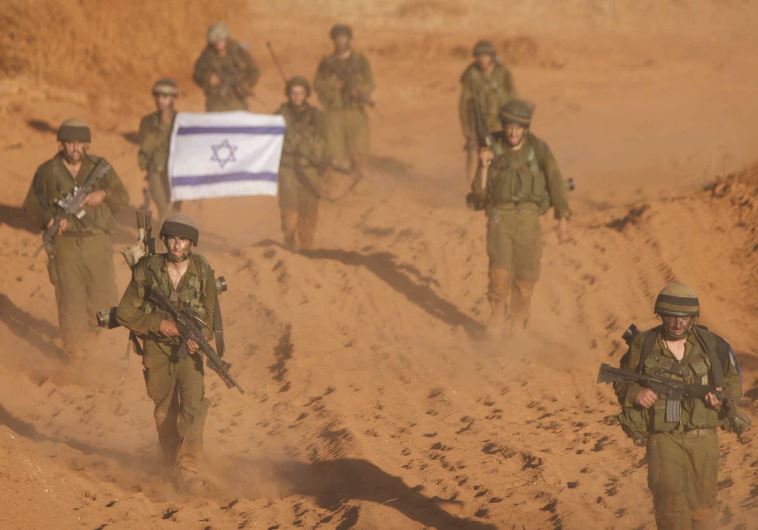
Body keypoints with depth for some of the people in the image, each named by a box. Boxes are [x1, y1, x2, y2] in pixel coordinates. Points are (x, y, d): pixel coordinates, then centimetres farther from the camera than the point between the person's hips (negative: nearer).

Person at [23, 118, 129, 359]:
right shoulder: (47, 172, 0)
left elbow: (122, 197, 6)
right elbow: (31, 205, 5)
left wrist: (104, 195, -15)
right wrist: (49, 219, -14)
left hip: (97, 242, 1)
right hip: (65, 245, -1)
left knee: (104, 299, 0)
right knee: (70, 301, 2)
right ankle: (75, 351, 15)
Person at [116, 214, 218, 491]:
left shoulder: (202, 271, -7)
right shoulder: (148, 270, -9)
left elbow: (209, 313, 1)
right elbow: (125, 312, -5)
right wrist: (157, 323, -18)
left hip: (189, 349, -1)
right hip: (157, 349, 1)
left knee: (194, 405, -17)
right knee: (165, 411, 12)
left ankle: (188, 468, -18)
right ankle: (171, 463, 34)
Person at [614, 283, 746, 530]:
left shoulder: (711, 345, -2)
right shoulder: (643, 345, -3)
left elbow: (733, 382, 11)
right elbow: (622, 383, 9)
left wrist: (723, 397, -11)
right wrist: (636, 393, -13)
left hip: (702, 437, 2)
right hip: (663, 438, -2)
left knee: (702, 506, 6)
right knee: (671, 502, -18)